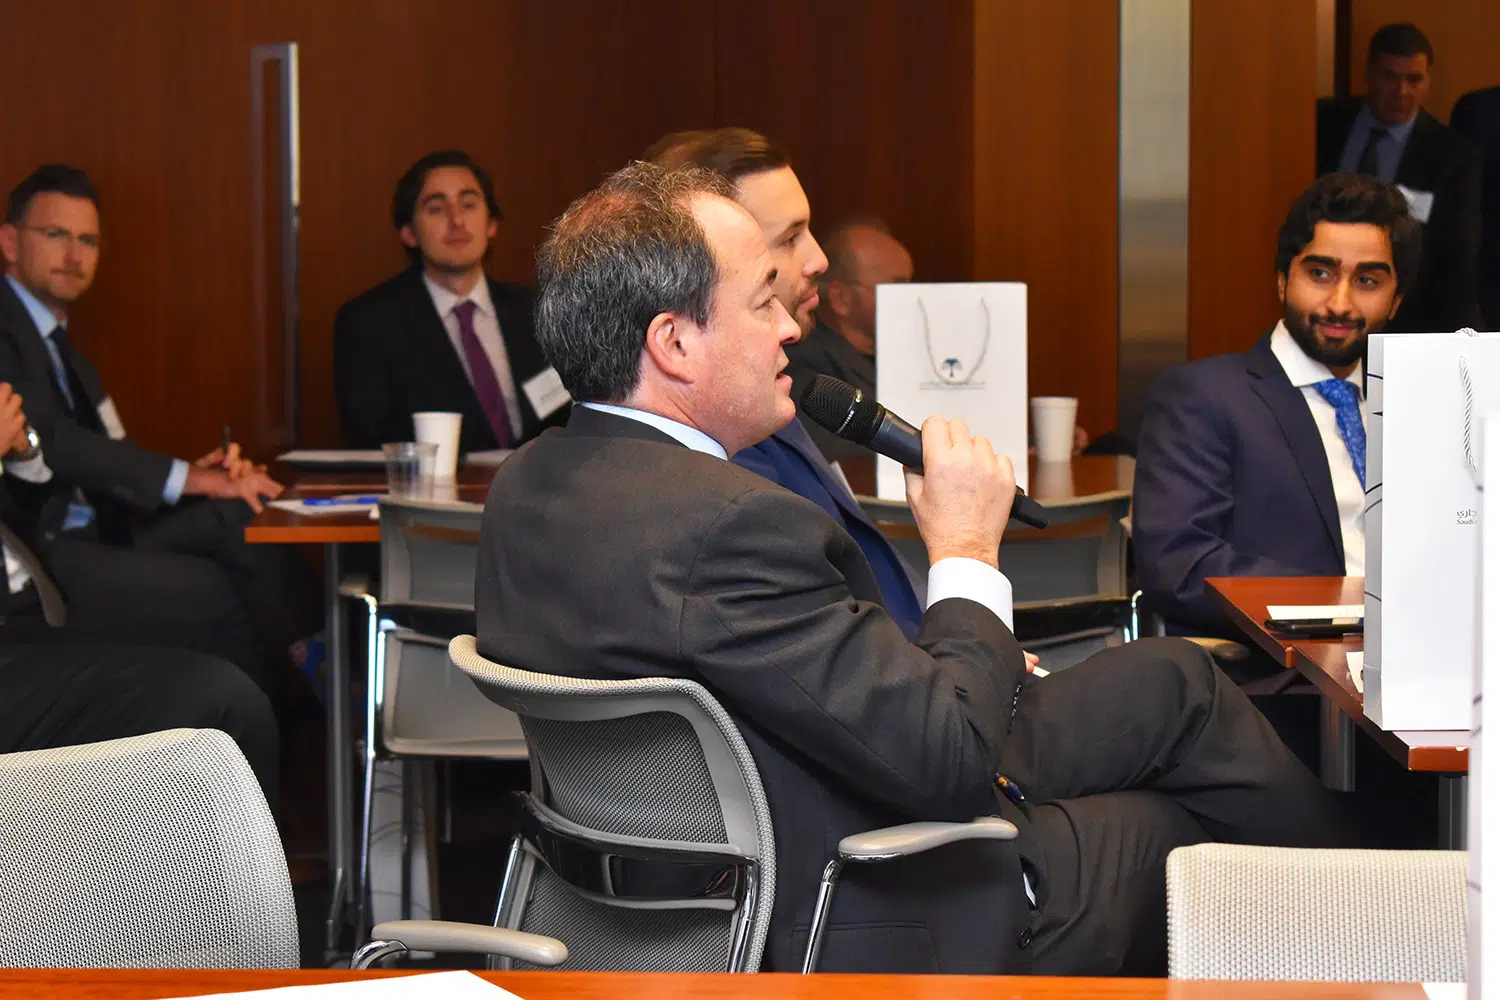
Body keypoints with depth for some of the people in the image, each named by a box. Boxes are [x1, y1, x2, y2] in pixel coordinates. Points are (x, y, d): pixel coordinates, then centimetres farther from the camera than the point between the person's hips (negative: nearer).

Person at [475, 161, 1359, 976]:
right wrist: (967, 554, -14)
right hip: (876, 933, -9)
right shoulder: (727, 526, -34)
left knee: (1170, 678, 21)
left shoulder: (531, 485, -2)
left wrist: (958, 672, 4)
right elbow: (951, 758, -30)